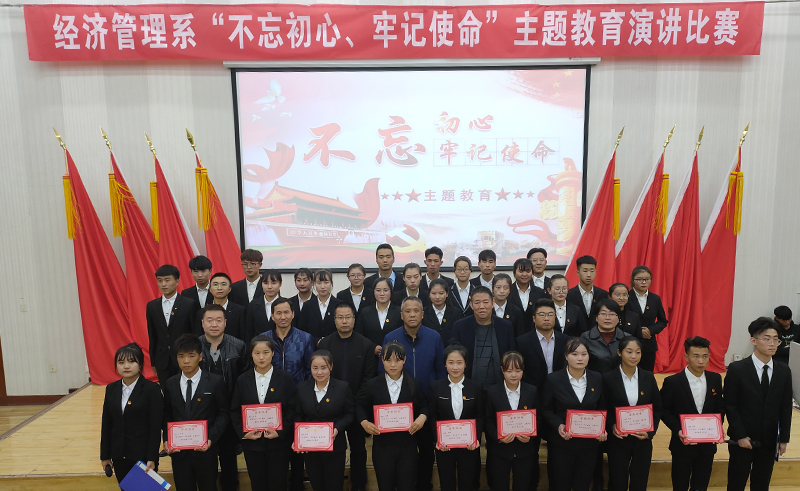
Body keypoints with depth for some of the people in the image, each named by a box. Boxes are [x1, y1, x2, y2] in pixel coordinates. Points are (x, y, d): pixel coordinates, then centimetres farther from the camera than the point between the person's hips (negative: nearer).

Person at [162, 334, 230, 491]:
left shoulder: (215, 382, -8)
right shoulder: (171, 384, 3)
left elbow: (224, 413, -6)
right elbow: (167, 415, 9)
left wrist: (211, 438, -17)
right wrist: (166, 439, -5)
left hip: (205, 450, -2)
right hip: (178, 450, 3)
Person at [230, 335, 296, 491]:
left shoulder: (285, 378, -4)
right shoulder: (243, 380, 2)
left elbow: (292, 408, -4)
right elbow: (235, 411, 5)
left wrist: (280, 432, -14)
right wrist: (243, 433, -7)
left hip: (279, 442, -2)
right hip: (252, 443, 2)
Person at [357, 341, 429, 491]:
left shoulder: (414, 385, -1)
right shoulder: (372, 385, -2)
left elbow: (424, 406, 8)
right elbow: (361, 407, 7)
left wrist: (422, 417, -14)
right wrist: (364, 422, -12)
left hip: (408, 446, 0)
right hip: (382, 446, 0)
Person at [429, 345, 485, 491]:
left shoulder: (476, 387, -3)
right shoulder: (436, 387, -4)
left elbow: (480, 416, 0)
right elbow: (433, 416, -1)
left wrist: (476, 438, -14)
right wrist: (438, 439, -14)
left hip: (469, 446, 0)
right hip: (444, 446, 0)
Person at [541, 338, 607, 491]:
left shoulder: (597, 378, -1)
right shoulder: (553, 379, -10)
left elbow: (601, 407, 9)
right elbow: (546, 409, -4)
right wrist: (558, 425, -21)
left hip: (589, 443, 3)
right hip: (562, 443, -2)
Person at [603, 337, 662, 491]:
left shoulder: (649, 377, 0)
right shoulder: (608, 378, -8)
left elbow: (657, 408, 6)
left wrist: (650, 431, -6)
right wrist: (612, 426, -18)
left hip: (643, 440, 2)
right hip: (618, 440, -2)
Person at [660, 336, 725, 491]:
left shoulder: (716, 379, -1)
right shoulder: (672, 382, -13)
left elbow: (720, 408, 8)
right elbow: (664, 411, -7)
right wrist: (678, 430, -19)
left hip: (707, 445, 3)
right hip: (683, 444, -3)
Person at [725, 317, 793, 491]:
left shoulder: (784, 372, 0)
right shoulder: (737, 369, -12)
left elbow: (786, 408, 5)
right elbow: (730, 406, -9)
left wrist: (784, 438, 4)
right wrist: (740, 436, -12)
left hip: (769, 440, 3)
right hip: (742, 440, -3)